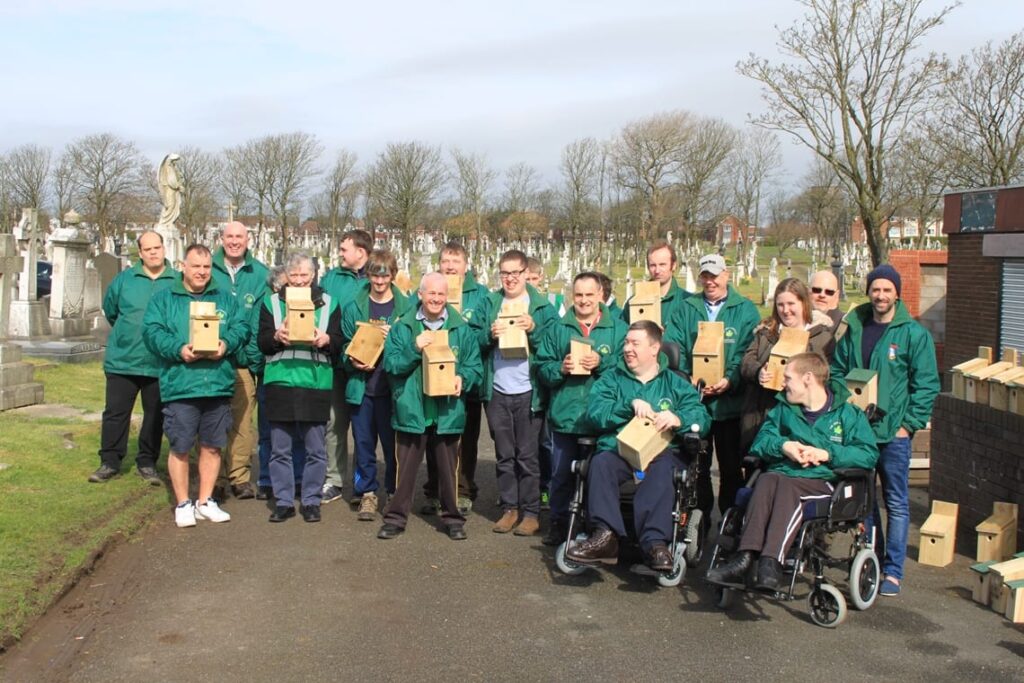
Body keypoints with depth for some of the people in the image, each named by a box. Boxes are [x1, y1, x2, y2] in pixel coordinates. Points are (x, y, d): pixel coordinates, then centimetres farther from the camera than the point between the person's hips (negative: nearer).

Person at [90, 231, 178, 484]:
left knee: (155, 415, 8)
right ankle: (110, 462, 14)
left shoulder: (178, 282, -2)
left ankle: (147, 463, 19)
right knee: (115, 412, 4)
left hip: (160, 364, -1)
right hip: (122, 360, 1)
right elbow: (110, 309, 18)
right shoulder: (125, 279, 3)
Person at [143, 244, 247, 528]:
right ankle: (183, 504, 14)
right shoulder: (164, 299, 7)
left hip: (218, 384, 3)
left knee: (212, 445, 10)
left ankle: (205, 501, 22)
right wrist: (178, 349, -20)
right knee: (180, 446, 1)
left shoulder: (225, 298, 15)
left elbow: (241, 327, 5)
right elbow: (152, 331, -5)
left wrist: (226, 344, -15)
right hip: (180, 384, -3)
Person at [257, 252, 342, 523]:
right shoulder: (272, 302, 10)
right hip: (280, 382, 1)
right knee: (280, 449, 6)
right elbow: (262, 343, 4)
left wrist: (326, 339, -15)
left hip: (316, 383, 0)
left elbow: (339, 343, 6)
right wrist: (276, 336, -15)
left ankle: (311, 501, 15)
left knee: (315, 449, 4)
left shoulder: (328, 303, 10)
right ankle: (283, 501, 16)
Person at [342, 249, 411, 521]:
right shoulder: (354, 307, 6)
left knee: (392, 442, 4)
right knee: (364, 441, 8)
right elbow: (344, 344, 9)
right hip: (361, 385, 2)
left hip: (391, 385, -2)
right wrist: (353, 361, -9)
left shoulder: (405, 307, 1)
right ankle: (367, 493, 19)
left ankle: (394, 493, 18)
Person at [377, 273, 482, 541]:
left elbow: (475, 366, 3)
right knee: (405, 468, 7)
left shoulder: (462, 330, 3)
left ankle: (452, 517, 23)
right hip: (411, 410, 0)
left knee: (448, 467, 10)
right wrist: (415, 348, -17)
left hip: (448, 411, 0)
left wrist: (463, 379, -18)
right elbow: (390, 364, -4)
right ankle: (396, 517, 19)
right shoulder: (402, 327, 2)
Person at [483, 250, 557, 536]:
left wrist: (533, 329, -16)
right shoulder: (490, 303, 10)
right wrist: (489, 335, -11)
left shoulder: (542, 306, 1)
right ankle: (509, 508, 17)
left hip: (528, 392, -3)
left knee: (527, 456, 0)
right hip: (497, 392, 3)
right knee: (504, 456, 9)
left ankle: (531, 512, 7)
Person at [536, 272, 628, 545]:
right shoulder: (557, 329, 11)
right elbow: (542, 368, 7)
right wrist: (560, 368, -12)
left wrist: (602, 364, -16)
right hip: (565, 416, 2)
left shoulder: (618, 328, 5)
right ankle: (558, 524, 21)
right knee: (561, 475, 7)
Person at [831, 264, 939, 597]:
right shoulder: (854, 328, 6)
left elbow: (927, 384, -5)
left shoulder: (914, 334, -4)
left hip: (893, 432, -4)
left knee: (896, 503, 2)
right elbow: (837, 371, 13)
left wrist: (910, 423, -11)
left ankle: (893, 572, 9)